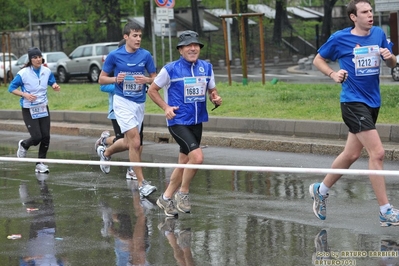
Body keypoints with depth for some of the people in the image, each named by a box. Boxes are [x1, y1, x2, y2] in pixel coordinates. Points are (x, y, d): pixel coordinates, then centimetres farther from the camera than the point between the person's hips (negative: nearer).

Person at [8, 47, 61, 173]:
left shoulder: (47, 71, -1)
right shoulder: (23, 73, -14)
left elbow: (52, 82, 16)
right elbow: (11, 88, -7)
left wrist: (55, 86, -9)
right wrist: (24, 94, -21)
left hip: (43, 108, 4)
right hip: (29, 110, -4)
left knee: (46, 137, -1)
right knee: (37, 137, -10)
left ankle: (40, 164, 13)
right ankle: (24, 145, 26)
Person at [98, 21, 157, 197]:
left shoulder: (145, 55, 0)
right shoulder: (114, 55, -6)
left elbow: (155, 78, 9)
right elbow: (101, 79, 2)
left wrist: (146, 80, -13)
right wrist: (116, 79, -18)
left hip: (140, 103, 4)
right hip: (123, 102, -4)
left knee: (129, 143, 15)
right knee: (135, 142, -16)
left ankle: (105, 152, 47)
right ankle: (141, 183, -11)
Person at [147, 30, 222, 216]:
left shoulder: (206, 68, 5)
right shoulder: (170, 69, -9)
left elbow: (212, 91, 18)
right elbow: (152, 90, 1)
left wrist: (216, 99, -5)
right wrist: (165, 107, -11)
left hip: (197, 122, 6)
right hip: (178, 122, -6)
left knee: (184, 164, 12)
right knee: (197, 157, -23)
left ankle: (166, 198, 28)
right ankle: (183, 193, -3)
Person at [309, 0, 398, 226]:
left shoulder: (379, 34, 5)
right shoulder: (340, 38, -7)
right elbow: (318, 60, 6)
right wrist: (333, 74, -11)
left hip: (372, 103, 6)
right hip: (353, 102, -6)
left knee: (351, 154, 16)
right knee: (377, 153, -15)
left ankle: (321, 190, 37)